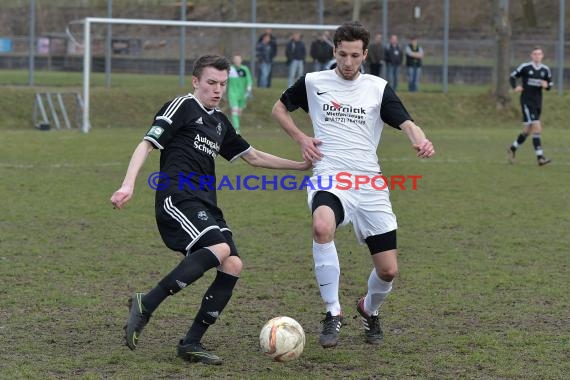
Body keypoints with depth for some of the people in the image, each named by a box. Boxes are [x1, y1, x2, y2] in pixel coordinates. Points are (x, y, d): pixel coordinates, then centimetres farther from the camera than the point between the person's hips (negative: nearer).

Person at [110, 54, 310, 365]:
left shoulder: (220, 123, 24)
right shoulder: (182, 107, 1)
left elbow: (253, 156, 33)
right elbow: (147, 144, -6)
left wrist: (302, 166, 32)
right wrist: (128, 184, -19)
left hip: (206, 206, 8)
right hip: (177, 199, -8)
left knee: (233, 265, -8)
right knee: (219, 248, -28)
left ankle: (191, 343, -2)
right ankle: (146, 305, -22)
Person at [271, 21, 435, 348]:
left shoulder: (378, 88, 7)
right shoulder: (313, 82, 7)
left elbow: (406, 124, -4)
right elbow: (280, 108, 22)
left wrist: (420, 141, -28)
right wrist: (300, 138, 5)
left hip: (369, 184, 2)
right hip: (329, 178, -2)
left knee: (388, 271, 0)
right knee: (322, 227, -38)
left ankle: (370, 311, 37)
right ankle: (333, 313, -23)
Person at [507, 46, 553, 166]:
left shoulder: (545, 70, 6)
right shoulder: (525, 67, -6)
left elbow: (550, 84, 15)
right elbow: (512, 76, 4)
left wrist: (546, 86, -8)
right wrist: (515, 87, -13)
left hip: (538, 102, 6)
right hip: (527, 101, -6)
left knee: (528, 130, 14)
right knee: (537, 128, -15)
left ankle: (512, 149, 35)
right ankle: (540, 157, -16)